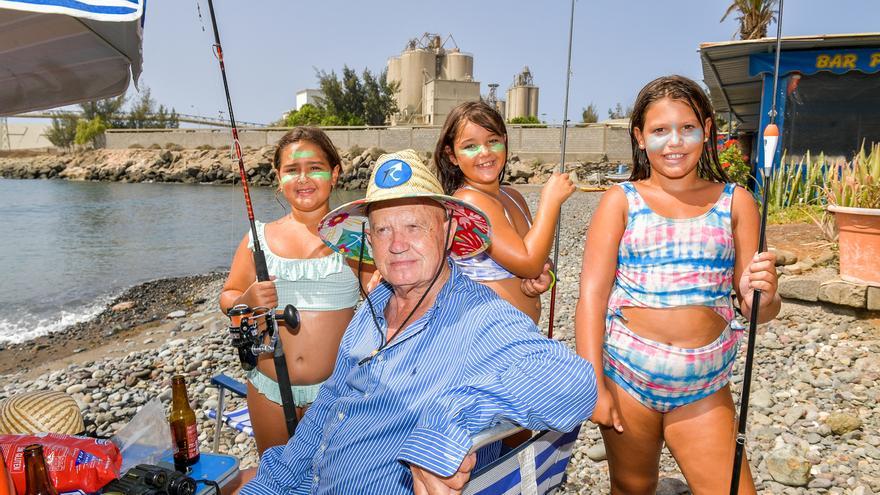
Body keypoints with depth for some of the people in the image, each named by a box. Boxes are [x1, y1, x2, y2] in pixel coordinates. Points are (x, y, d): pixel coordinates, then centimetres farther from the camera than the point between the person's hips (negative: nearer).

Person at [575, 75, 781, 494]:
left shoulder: (734, 201, 4)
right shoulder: (621, 201, -1)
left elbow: (758, 309, 6)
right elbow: (592, 296, -6)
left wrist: (763, 295, -18)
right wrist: (594, 385, -12)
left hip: (703, 389, 1)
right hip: (626, 376, -1)